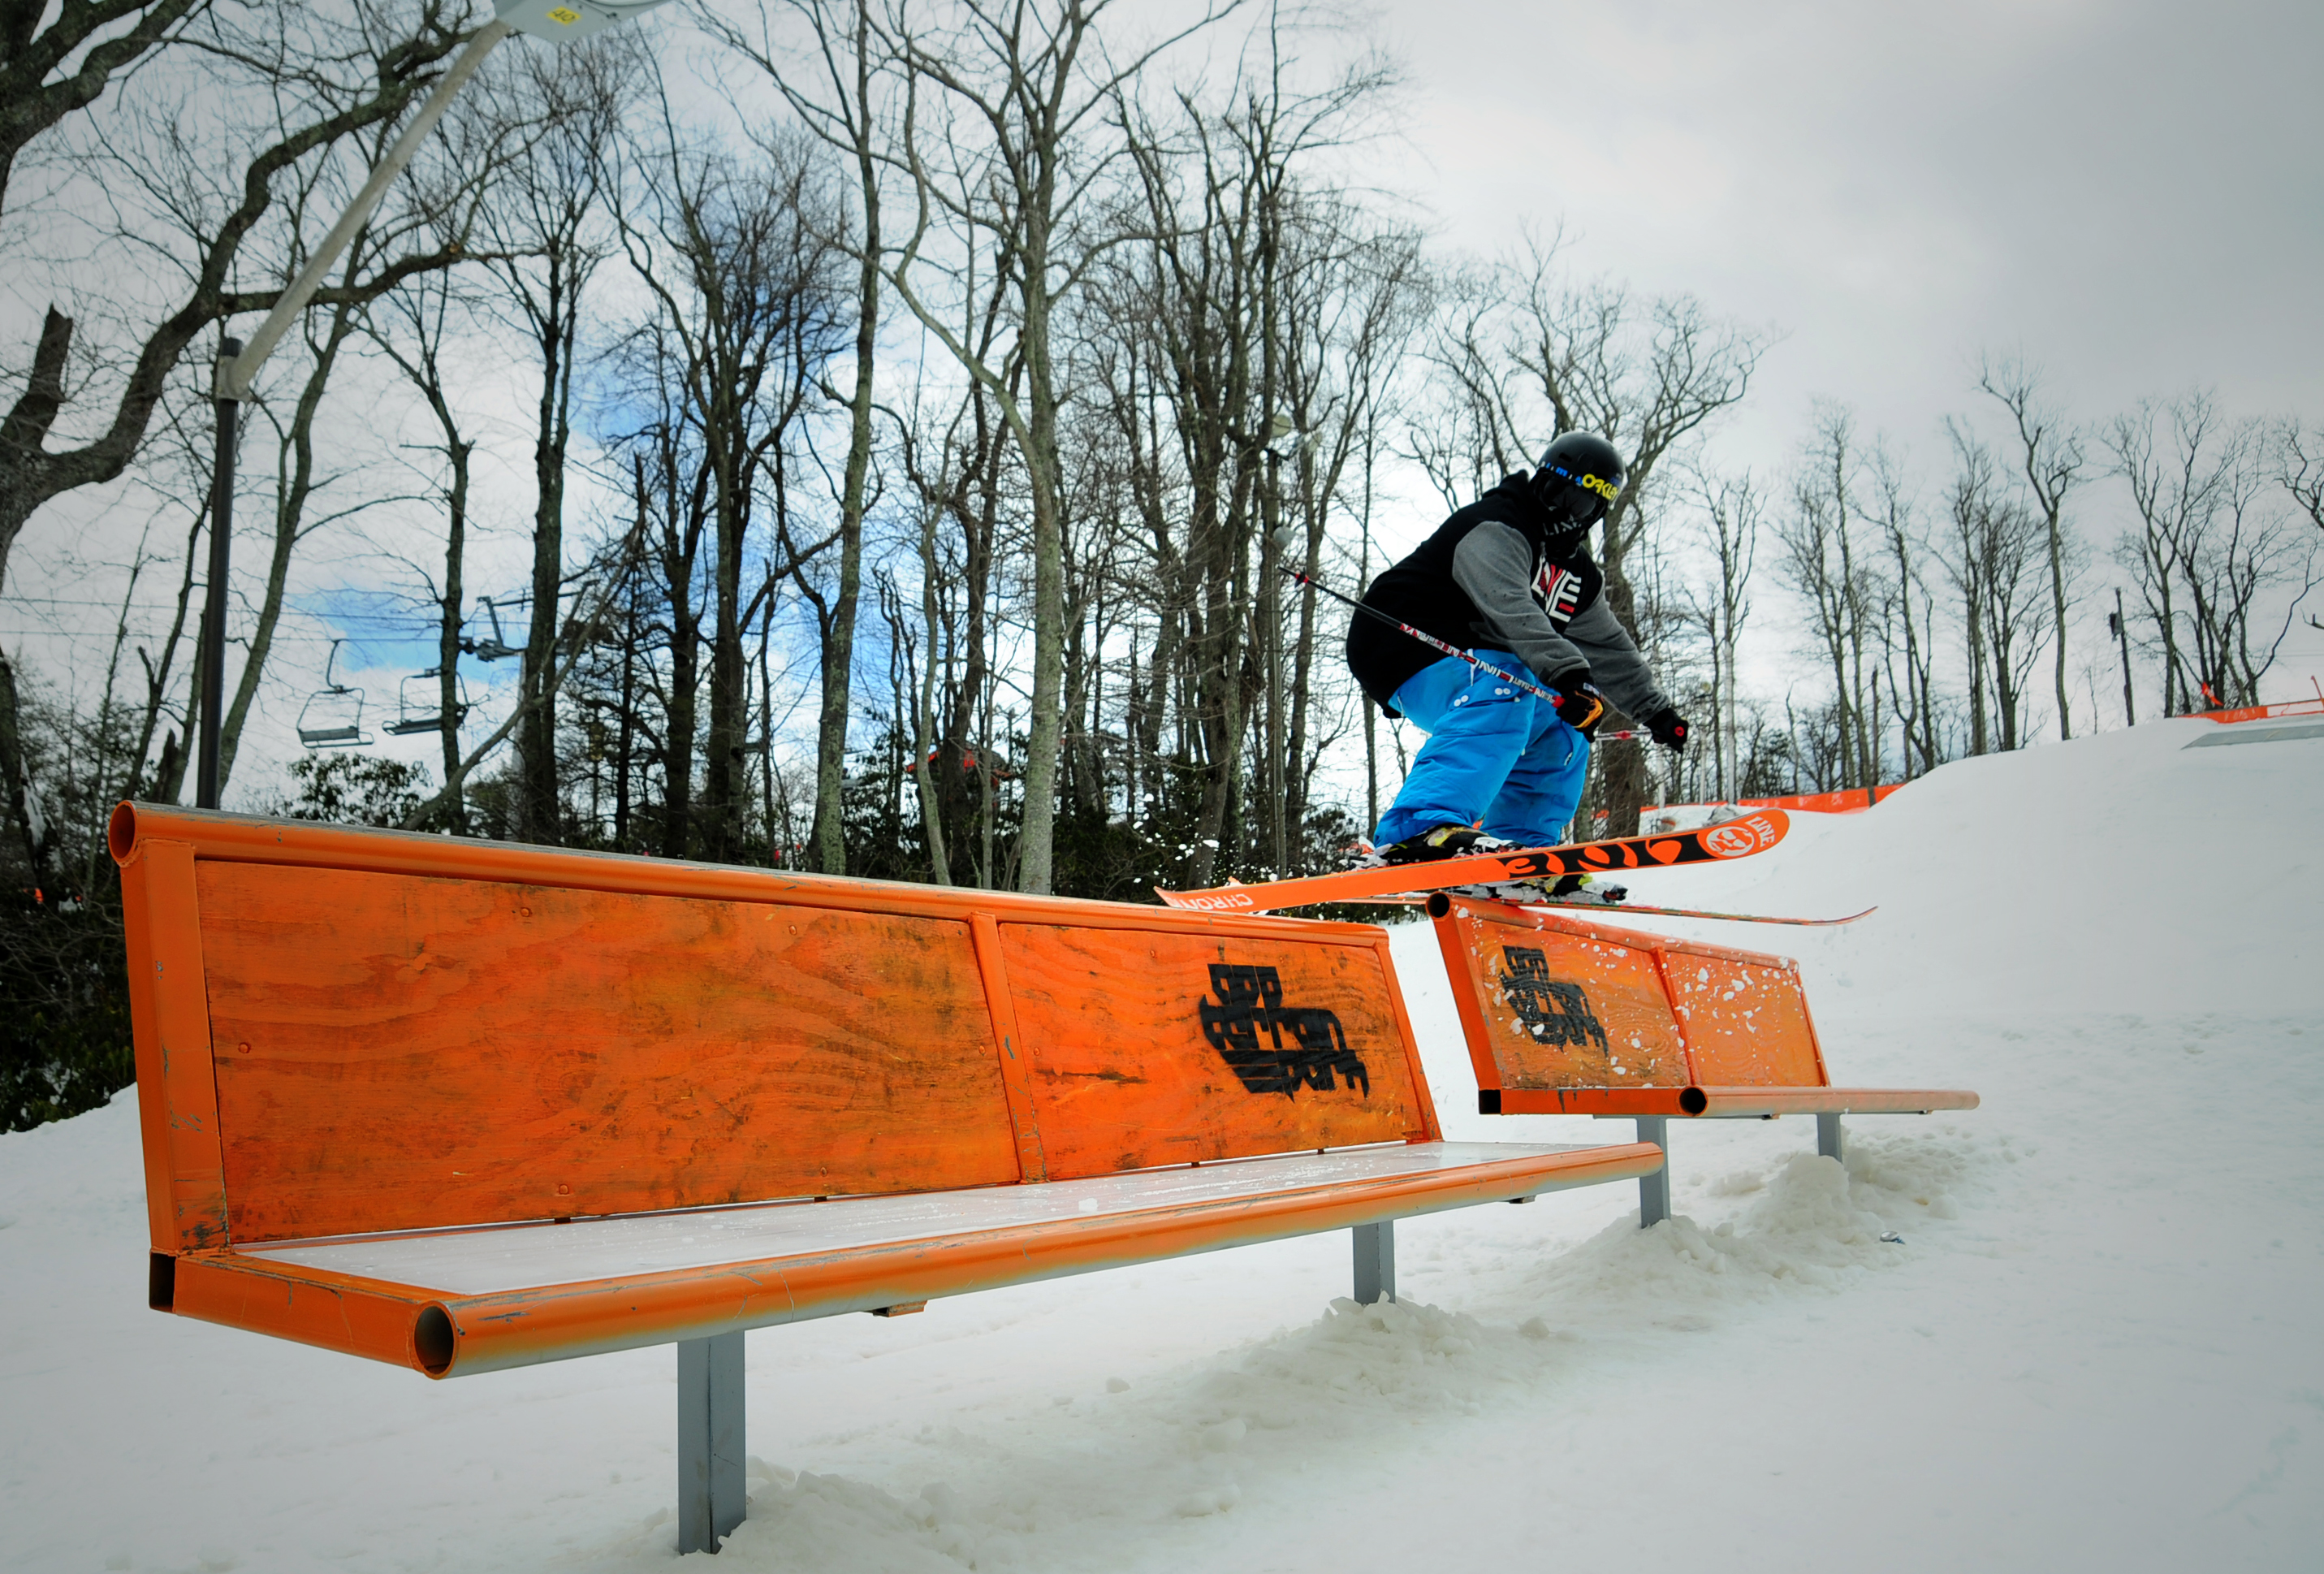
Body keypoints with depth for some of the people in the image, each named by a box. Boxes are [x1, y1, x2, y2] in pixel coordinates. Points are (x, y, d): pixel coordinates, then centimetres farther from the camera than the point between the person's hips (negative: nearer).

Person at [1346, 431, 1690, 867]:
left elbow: (1608, 647, 21)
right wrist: (1567, 671, -43)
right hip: (1401, 648, -10)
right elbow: (1510, 608, -32)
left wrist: (1656, 710, 12)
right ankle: (1422, 828, -53)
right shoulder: (1494, 526, -15)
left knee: (1562, 730, 7)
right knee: (1504, 689, -36)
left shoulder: (1579, 576, 15)